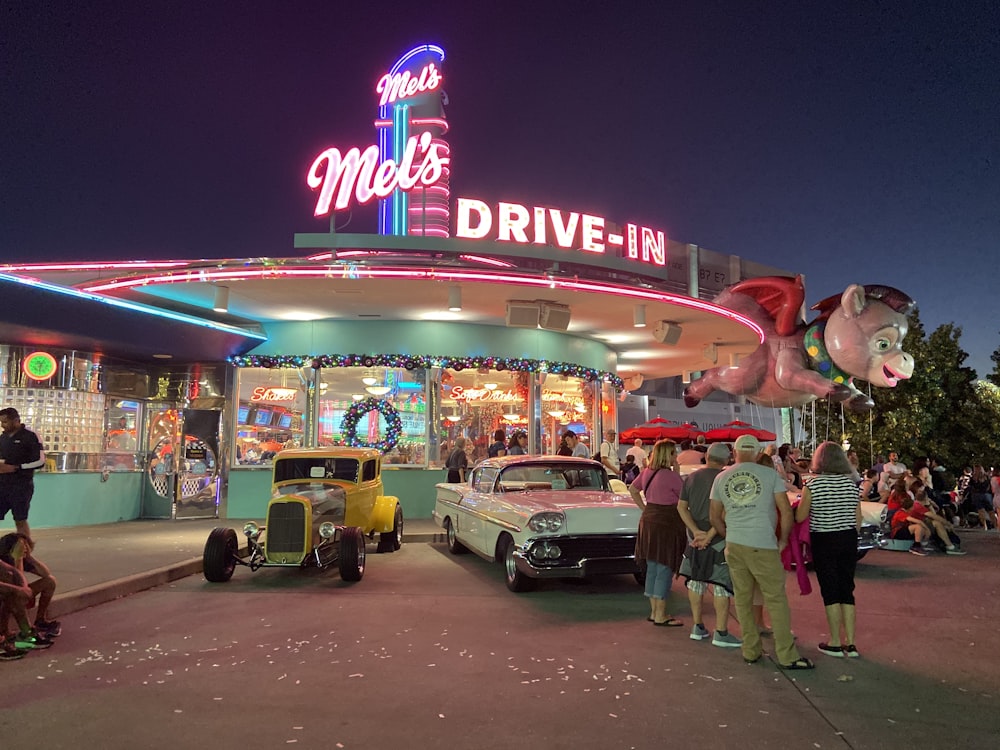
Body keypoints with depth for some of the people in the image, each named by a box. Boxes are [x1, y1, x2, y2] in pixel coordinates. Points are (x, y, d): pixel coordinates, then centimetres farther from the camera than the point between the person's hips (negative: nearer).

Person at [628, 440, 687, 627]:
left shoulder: (647, 472, 7)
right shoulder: (670, 475, -16)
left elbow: (632, 489, 19)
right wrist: (677, 471, -3)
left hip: (648, 520, 8)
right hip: (666, 524, -8)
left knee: (652, 568, 14)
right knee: (665, 570, -2)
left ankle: (654, 611, 23)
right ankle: (661, 616, 3)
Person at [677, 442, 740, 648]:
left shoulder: (691, 478, 6)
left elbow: (681, 507, 2)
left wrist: (696, 532, -7)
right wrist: (710, 535, -17)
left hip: (695, 538, 6)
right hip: (718, 539, -5)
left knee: (695, 580, 15)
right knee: (721, 584, 1)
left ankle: (697, 627, 23)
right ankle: (721, 633, 1)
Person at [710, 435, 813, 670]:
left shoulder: (721, 478, 8)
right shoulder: (770, 474, -2)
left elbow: (714, 517, 12)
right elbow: (786, 511, -5)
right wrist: (783, 539, 7)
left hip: (734, 546, 4)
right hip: (763, 546, -4)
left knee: (742, 598, 11)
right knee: (776, 599, 3)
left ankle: (751, 651, 18)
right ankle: (787, 655, 7)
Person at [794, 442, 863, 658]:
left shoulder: (813, 484, -12)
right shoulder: (851, 484, 2)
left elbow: (800, 517, -10)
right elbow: (858, 518, 7)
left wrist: (804, 498, 7)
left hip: (823, 542, -4)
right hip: (848, 540, 4)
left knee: (830, 591, 4)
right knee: (847, 590, 11)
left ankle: (835, 643, 11)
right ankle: (850, 643, 14)